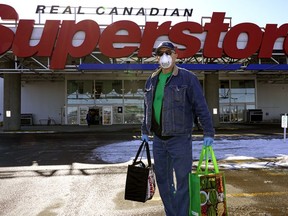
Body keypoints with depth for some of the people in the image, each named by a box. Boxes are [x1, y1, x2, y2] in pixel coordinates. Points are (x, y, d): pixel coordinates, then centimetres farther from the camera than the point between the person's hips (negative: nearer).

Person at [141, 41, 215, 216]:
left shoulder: (187, 78, -7)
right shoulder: (151, 81, 11)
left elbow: (201, 107, -9)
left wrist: (208, 132, -12)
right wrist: (145, 130, 21)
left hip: (180, 139, -6)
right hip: (158, 139, 6)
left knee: (181, 181, -1)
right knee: (163, 180, 14)